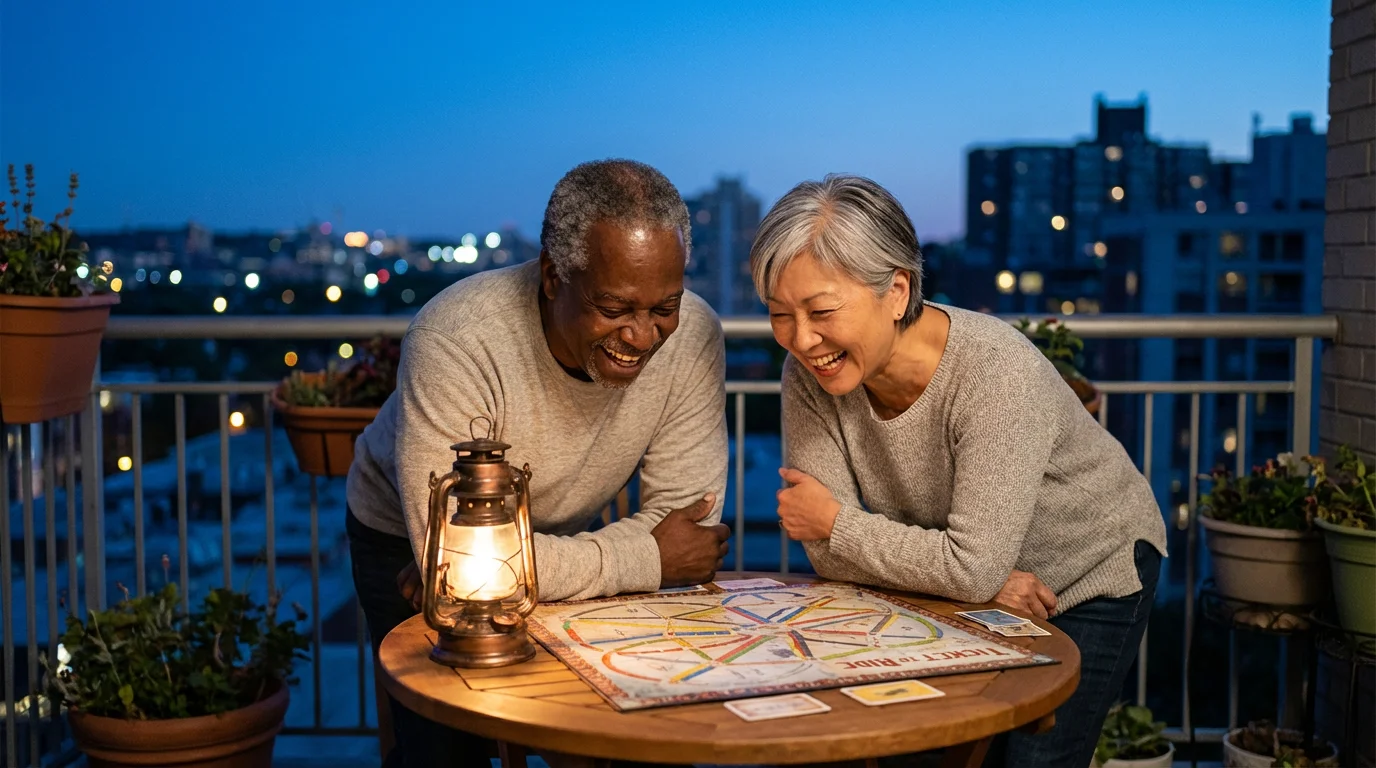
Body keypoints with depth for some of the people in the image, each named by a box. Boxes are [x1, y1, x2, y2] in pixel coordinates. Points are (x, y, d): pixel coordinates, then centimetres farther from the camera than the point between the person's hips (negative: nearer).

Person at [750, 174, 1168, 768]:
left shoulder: (1000, 373, -35)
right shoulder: (808, 375, -20)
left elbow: (974, 566, -36)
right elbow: (829, 556, -19)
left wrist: (835, 522, -25)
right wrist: (981, 582, -26)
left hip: (1091, 576, -4)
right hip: (970, 594, 4)